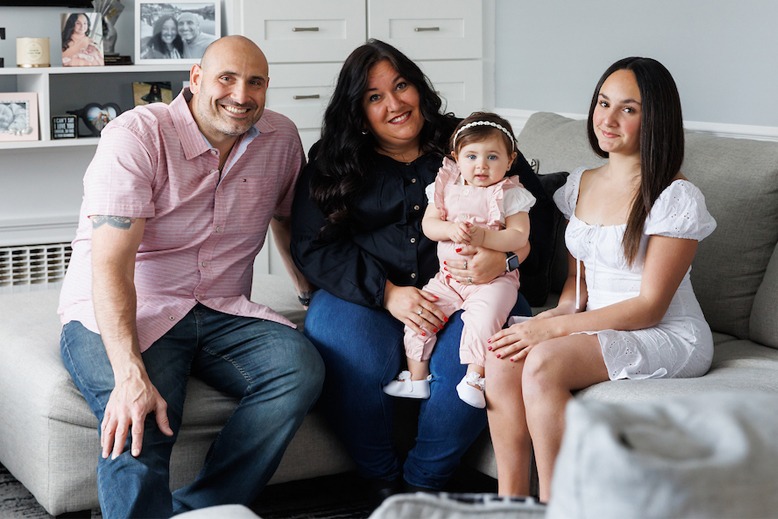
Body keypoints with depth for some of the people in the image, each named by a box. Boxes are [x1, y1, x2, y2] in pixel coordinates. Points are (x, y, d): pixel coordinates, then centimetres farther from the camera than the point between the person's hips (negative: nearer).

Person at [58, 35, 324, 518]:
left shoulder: (281, 139, 4)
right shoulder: (136, 135, -14)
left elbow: (288, 219, 24)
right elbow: (110, 264, -22)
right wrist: (130, 375, -34)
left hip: (220, 313, 5)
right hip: (115, 315, -5)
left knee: (302, 366, -25)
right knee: (139, 427, -35)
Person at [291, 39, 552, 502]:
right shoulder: (331, 165, 11)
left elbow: (538, 214, 7)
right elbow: (313, 247, 1)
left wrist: (505, 257, -16)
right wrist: (387, 292, -13)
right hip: (367, 295, 1)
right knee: (349, 358, -32)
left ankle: (424, 481, -9)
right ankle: (382, 481, -5)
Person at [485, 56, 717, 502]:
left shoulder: (677, 198, -12)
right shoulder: (580, 185, 11)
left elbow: (649, 307, -15)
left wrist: (553, 329, -20)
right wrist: (554, 316, -9)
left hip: (667, 337, -6)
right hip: (596, 326, 7)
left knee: (543, 362, -30)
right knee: (502, 355, -22)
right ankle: (510, 501, -15)